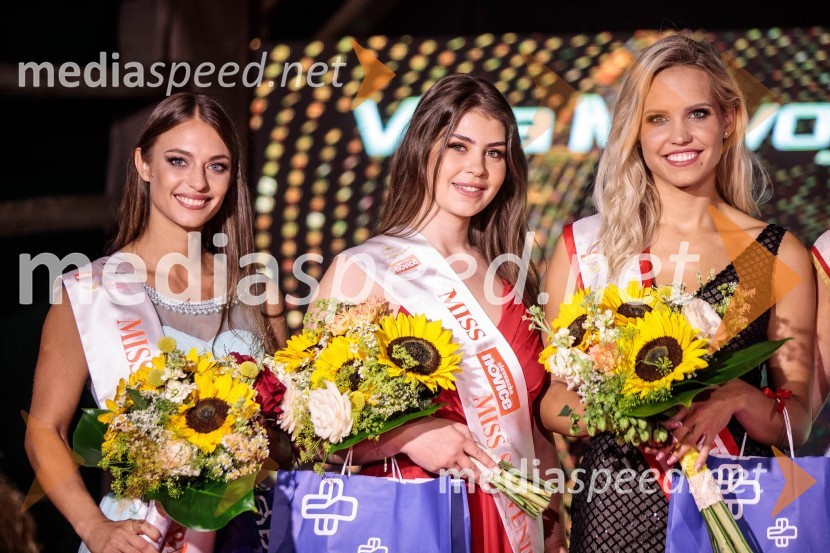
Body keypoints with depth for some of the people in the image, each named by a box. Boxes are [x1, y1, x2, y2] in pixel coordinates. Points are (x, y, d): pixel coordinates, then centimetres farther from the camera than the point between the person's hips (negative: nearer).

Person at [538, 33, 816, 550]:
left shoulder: (780, 254, 1)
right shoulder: (584, 247, 0)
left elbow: (796, 425, 2)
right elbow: (553, 401, 3)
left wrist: (735, 397, -19)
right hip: (617, 505, 0)